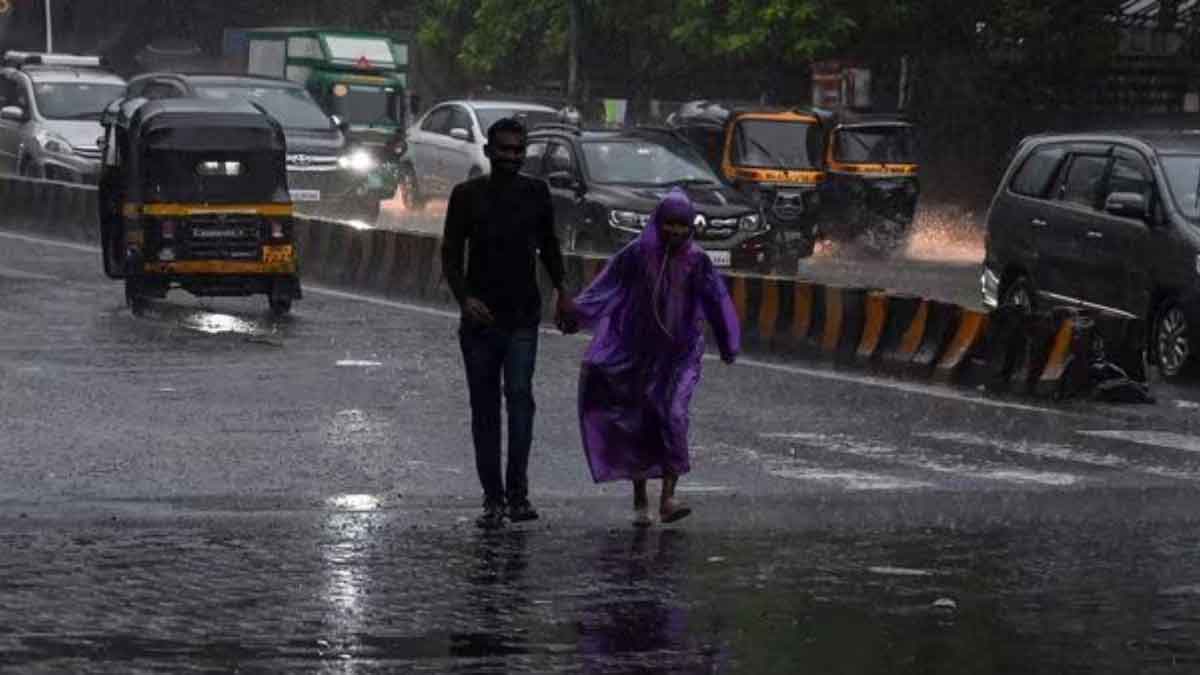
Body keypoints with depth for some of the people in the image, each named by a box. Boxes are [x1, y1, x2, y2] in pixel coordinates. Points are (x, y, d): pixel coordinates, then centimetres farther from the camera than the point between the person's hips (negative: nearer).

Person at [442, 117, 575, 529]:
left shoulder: (535, 194, 7)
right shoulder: (467, 196, 1)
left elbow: (548, 245, 22)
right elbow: (451, 255, -1)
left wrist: (561, 290, 18)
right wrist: (464, 297, -16)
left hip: (523, 317, 0)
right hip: (480, 317, 0)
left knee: (519, 394, -17)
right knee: (484, 407, 4)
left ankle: (518, 493, -20)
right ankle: (493, 498, 10)